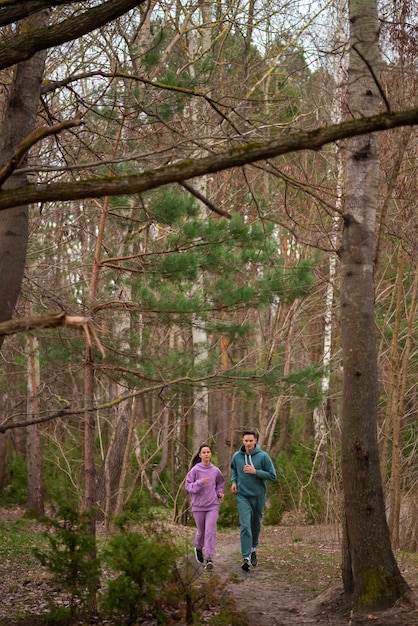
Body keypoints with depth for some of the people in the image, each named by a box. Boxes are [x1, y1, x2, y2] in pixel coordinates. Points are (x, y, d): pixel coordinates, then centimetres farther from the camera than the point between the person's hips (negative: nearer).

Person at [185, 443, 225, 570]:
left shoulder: (215, 470, 1)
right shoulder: (195, 470, -7)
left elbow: (220, 483, 19)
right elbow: (188, 486, -9)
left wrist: (220, 493, 2)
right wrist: (200, 482, -23)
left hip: (213, 505, 1)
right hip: (198, 505, -1)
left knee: (210, 531, -9)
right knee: (201, 531, 13)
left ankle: (209, 558, -10)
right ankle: (198, 548, 43)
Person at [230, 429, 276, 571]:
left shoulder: (263, 456, -11)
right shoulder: (237, 456, -2)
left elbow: (272, 475, -11)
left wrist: (255, 471, -20)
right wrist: (234, 481, 0)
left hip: (259, 496, 0)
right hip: (243, 496, 0)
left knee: (256, 525, 16)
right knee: (245, 526, -12)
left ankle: (253, 548, 40)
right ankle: (246, 558, -16)